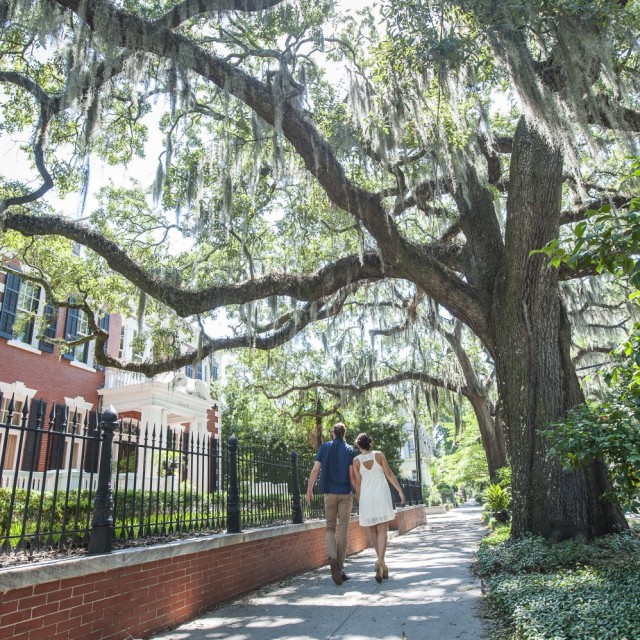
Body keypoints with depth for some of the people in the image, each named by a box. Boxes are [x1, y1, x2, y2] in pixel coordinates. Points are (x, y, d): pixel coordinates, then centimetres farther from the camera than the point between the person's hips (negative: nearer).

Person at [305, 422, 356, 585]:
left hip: (329, 493, 1)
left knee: (330, 528, 10)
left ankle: (332, 557, -14)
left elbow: (315, 469, -3)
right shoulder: (350, 450, 0)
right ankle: (340, 567, 5)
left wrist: (309, 489, 3)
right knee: (343, 530, 5)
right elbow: (352, 474, -6)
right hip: (346, 493, -1)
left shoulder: (324, 447, 3)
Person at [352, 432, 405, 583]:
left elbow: (358, 483, 1)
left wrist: (359, 502, 8)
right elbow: (389, 474, -2)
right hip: (381, 494, -1)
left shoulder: (356, 460, 0)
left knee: (374, 531, 14)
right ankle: (380, 562, -24)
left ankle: (382, 565, 19)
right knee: (382, 531, -4)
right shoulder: (379, 454, 0)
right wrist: (400, 490, 4)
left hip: (366, 497, 1)